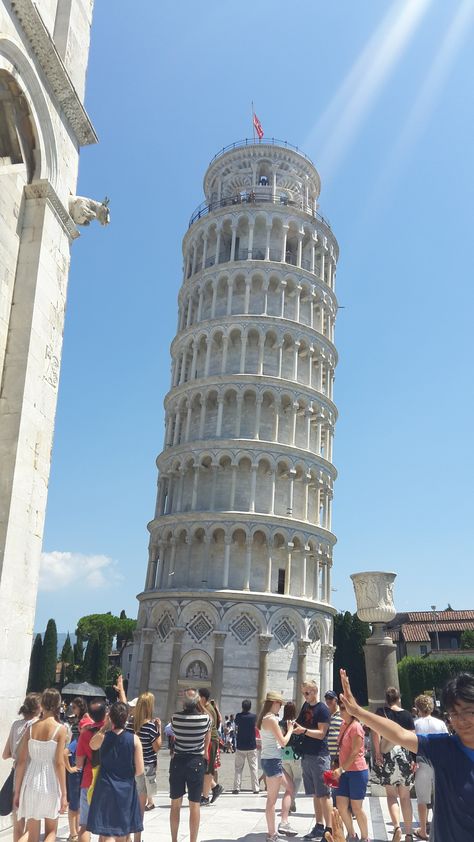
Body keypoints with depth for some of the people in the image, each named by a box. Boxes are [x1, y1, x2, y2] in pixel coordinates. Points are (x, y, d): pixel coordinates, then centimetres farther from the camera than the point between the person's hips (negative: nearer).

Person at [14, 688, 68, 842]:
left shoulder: (31, 728, 1)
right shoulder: (60, 729, -9)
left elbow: (21, 762, 1)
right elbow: (59, 763, -11)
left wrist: (17, 791, 10)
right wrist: (64, 794, -6)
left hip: (31, 784, 3)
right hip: (50, 785, -3)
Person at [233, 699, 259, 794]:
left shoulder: (238, 716, -7)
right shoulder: (253, 716, -7)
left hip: (240, 746, 0)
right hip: (252, 746, 0)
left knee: (238, 768, 6)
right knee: (253, 767, 6)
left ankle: (236, 788, 1)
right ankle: (255, 788, 5)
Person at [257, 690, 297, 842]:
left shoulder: (265, 718, 11)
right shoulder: (271, 719, -18)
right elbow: (283, 742, -17)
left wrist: (287, 729, 11)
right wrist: (290, 730, -1)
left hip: (269, 759, 10)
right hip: (272, 760, -10)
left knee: (290, 788, 17)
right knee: (272, 799, -1)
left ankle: (284, 823, 15)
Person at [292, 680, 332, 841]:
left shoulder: (322, 709, -11)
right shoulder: (306, 706, 11)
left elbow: (321, 733, -16)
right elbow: (301, 723, 22)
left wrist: (304, 730, -26)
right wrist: (295, 725, 2)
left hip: (319, 756, -7)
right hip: (307, 755, 7)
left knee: (323, 794, -4)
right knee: (315, 794, 12)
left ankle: (328, 829, -1)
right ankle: (319, 826, 19)